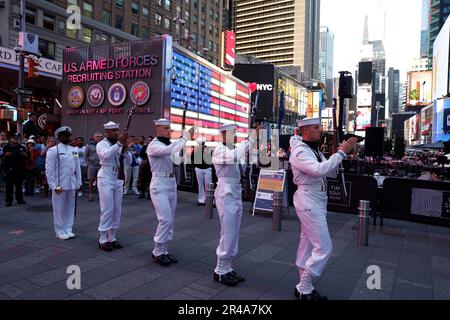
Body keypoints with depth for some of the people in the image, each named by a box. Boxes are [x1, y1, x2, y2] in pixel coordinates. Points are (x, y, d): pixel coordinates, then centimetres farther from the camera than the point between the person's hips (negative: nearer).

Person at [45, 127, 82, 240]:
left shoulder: (74, 150, 10)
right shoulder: (53, 150, -5)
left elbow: (77, 168, 12)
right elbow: (49, 170, -8)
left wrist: (78, 183, 8)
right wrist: (54, 185, -13)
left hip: (72, 184, 5)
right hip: (60, 185, -5)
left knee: (70, 208, 11)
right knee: (59, 209, 4)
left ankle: (68, 229, 22)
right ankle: (60, 231, 16)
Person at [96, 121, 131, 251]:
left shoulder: (119, 145, 12)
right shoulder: (101, 144, -3)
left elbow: (128, 162, 4)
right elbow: (106, 155, -26)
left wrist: (125, 149, -11)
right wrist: (119, 143, -29)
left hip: (118, 180, 6)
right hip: (105, 179, -6)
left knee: (117, 211, 7)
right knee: (107, 210, -7)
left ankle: (112, 238, 17)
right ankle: (103, 240, 2)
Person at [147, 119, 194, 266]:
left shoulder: (170, 145, 12)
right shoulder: (153, 145, -11)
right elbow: (168, 150, -31)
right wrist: (185, 136, -30)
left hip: (172, 184, 8)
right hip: (159, 186, -8)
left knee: (170, 221, 11)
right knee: (165, 220, -11)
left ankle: (164, 250, 21)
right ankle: (157, 252, 4)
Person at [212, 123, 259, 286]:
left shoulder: (232, 150, 17)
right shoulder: (219, 150, -10)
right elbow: (235, 156, -29)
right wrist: (251, 138, -26)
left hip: (236, 195, 8)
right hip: (226, 195, -8)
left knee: (234, 235, 12)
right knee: (228, 234, -4)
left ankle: (227, 268, 21)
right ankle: (220, 271, 8)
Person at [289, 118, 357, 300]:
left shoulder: (315, 151, 15)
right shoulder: (300, 151, -15)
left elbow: (331, 172, 15)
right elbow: (319, 170, -30)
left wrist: (341, 154, 0)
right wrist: (341, 152, -24)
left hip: (316, 201, 10)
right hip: (309, 201, -10)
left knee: (308, 245, 13)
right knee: (323, 247, -8)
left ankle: (304, 287, 24)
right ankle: (304, 288, 4)